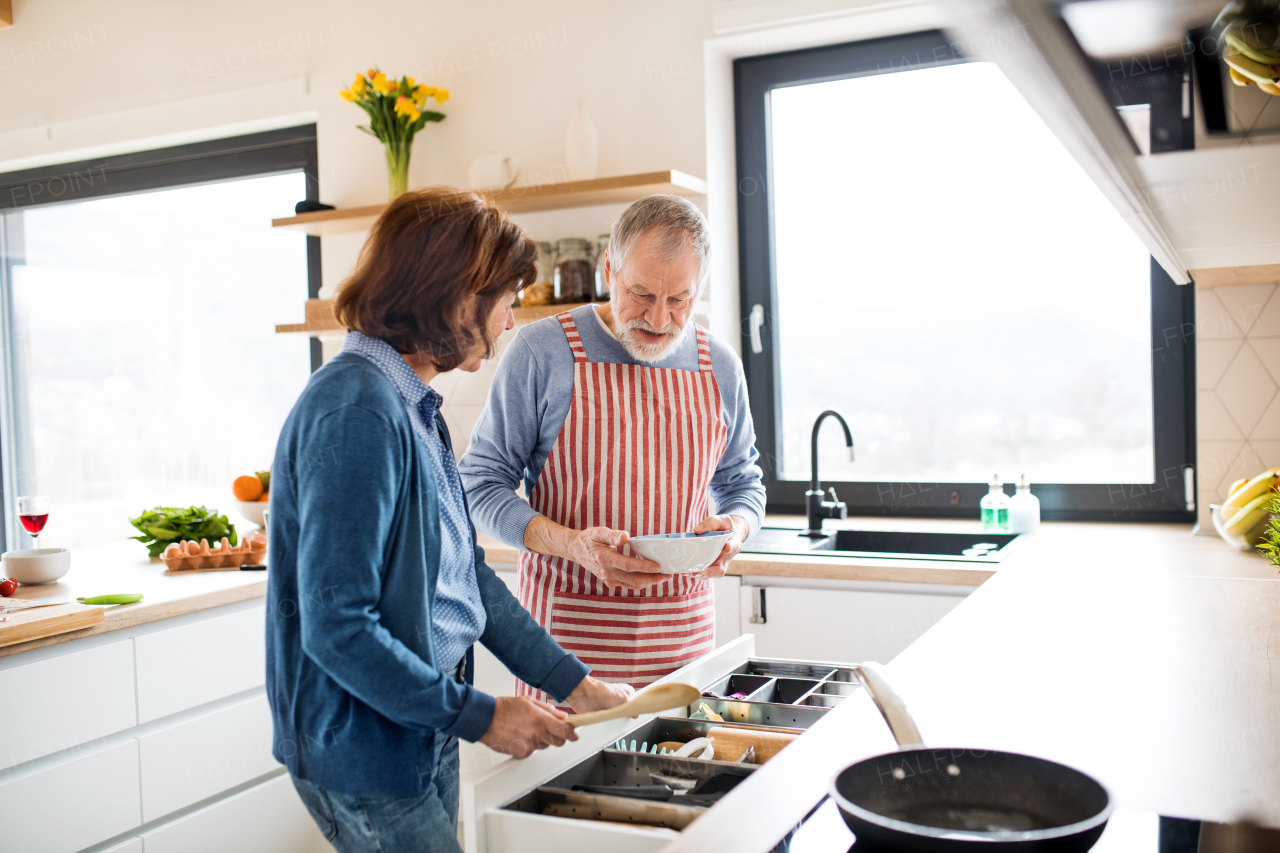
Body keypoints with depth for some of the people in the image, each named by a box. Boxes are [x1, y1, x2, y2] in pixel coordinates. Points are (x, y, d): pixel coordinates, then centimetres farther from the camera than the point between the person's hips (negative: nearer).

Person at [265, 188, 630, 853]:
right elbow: (338, 629, -26)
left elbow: (468, 575, 9)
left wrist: (570, 681, 7)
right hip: (365, 753, -9)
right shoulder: (356, 412, -24)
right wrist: (479, 716, -18)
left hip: (426, 738, 9)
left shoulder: (413, 406, 7)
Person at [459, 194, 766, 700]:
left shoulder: (719, 368, 5)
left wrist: (733, 527, -6)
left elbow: (743, 487, 18)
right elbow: (482, 486, -5)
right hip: (567, 626, -3)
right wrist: (573, 544, -20)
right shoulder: (540, 353, -7)